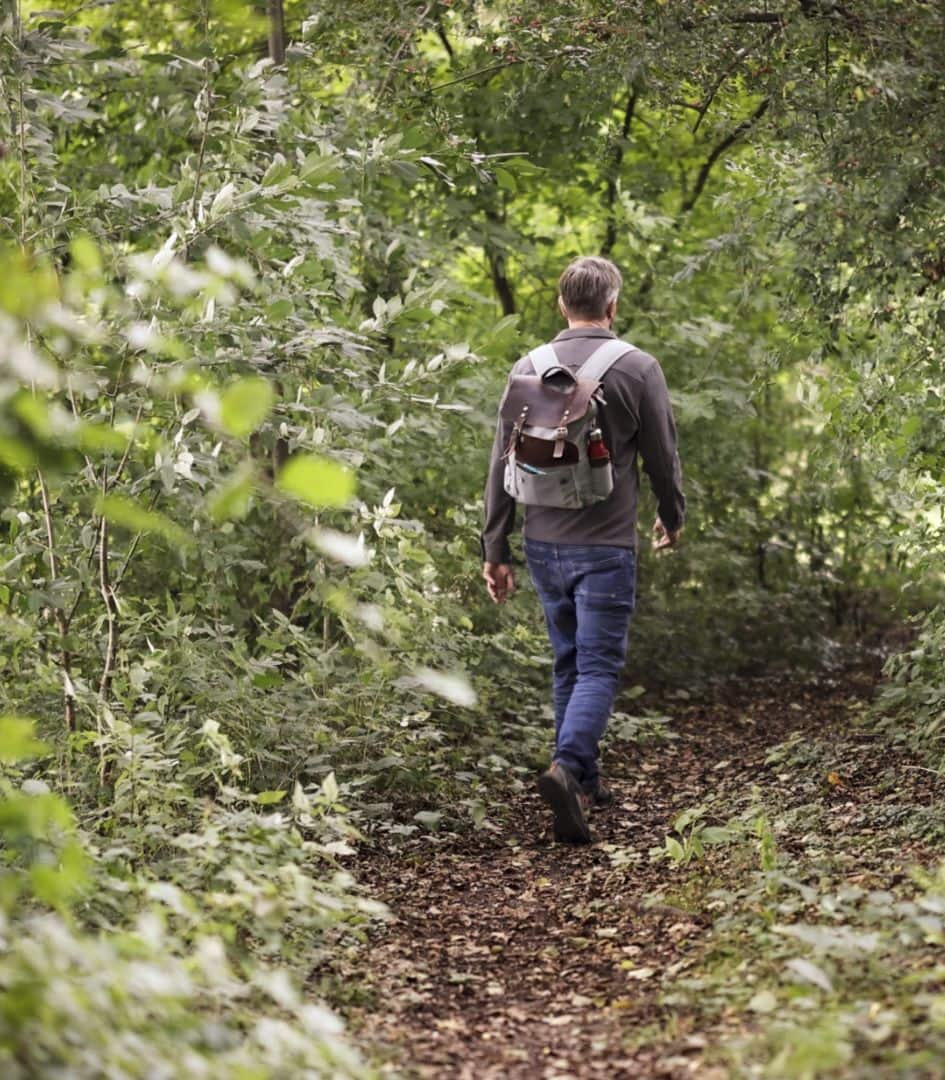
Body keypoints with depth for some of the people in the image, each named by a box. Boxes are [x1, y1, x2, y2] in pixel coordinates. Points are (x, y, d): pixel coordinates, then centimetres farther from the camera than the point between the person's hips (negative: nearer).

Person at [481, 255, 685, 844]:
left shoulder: (529, 369, 3)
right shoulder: (638, 368, -6)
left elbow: (504, 465, 3)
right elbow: (663, 458, 1)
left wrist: (496, 550, 8)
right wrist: (672, 518, 20)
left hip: (544, 544, 4)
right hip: (606, 547, -4)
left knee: (569, 663, 17)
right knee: (599, 667, -2)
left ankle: (585, 783, 22)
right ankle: (567, 767, -24)